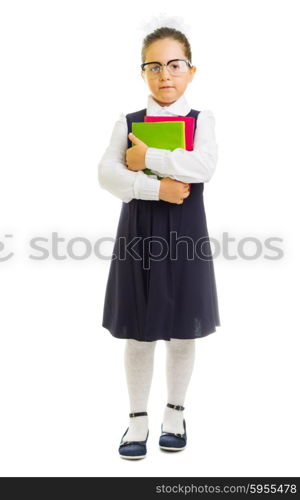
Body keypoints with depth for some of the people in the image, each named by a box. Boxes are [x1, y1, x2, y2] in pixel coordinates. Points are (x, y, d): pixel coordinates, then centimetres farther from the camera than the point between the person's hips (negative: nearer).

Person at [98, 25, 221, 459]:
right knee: (138, 336, 7)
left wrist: (147, 156, -15)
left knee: (182, 334, 10)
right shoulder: (128, 123, 4)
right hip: (139, 232, 1)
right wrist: (156, 187, -21)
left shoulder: (201, 120, 1)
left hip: (185, 233, 0)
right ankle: (138, 419, 23)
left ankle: (175, 413, 30)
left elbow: (204, 167, -18)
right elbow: (107, 174, -10)